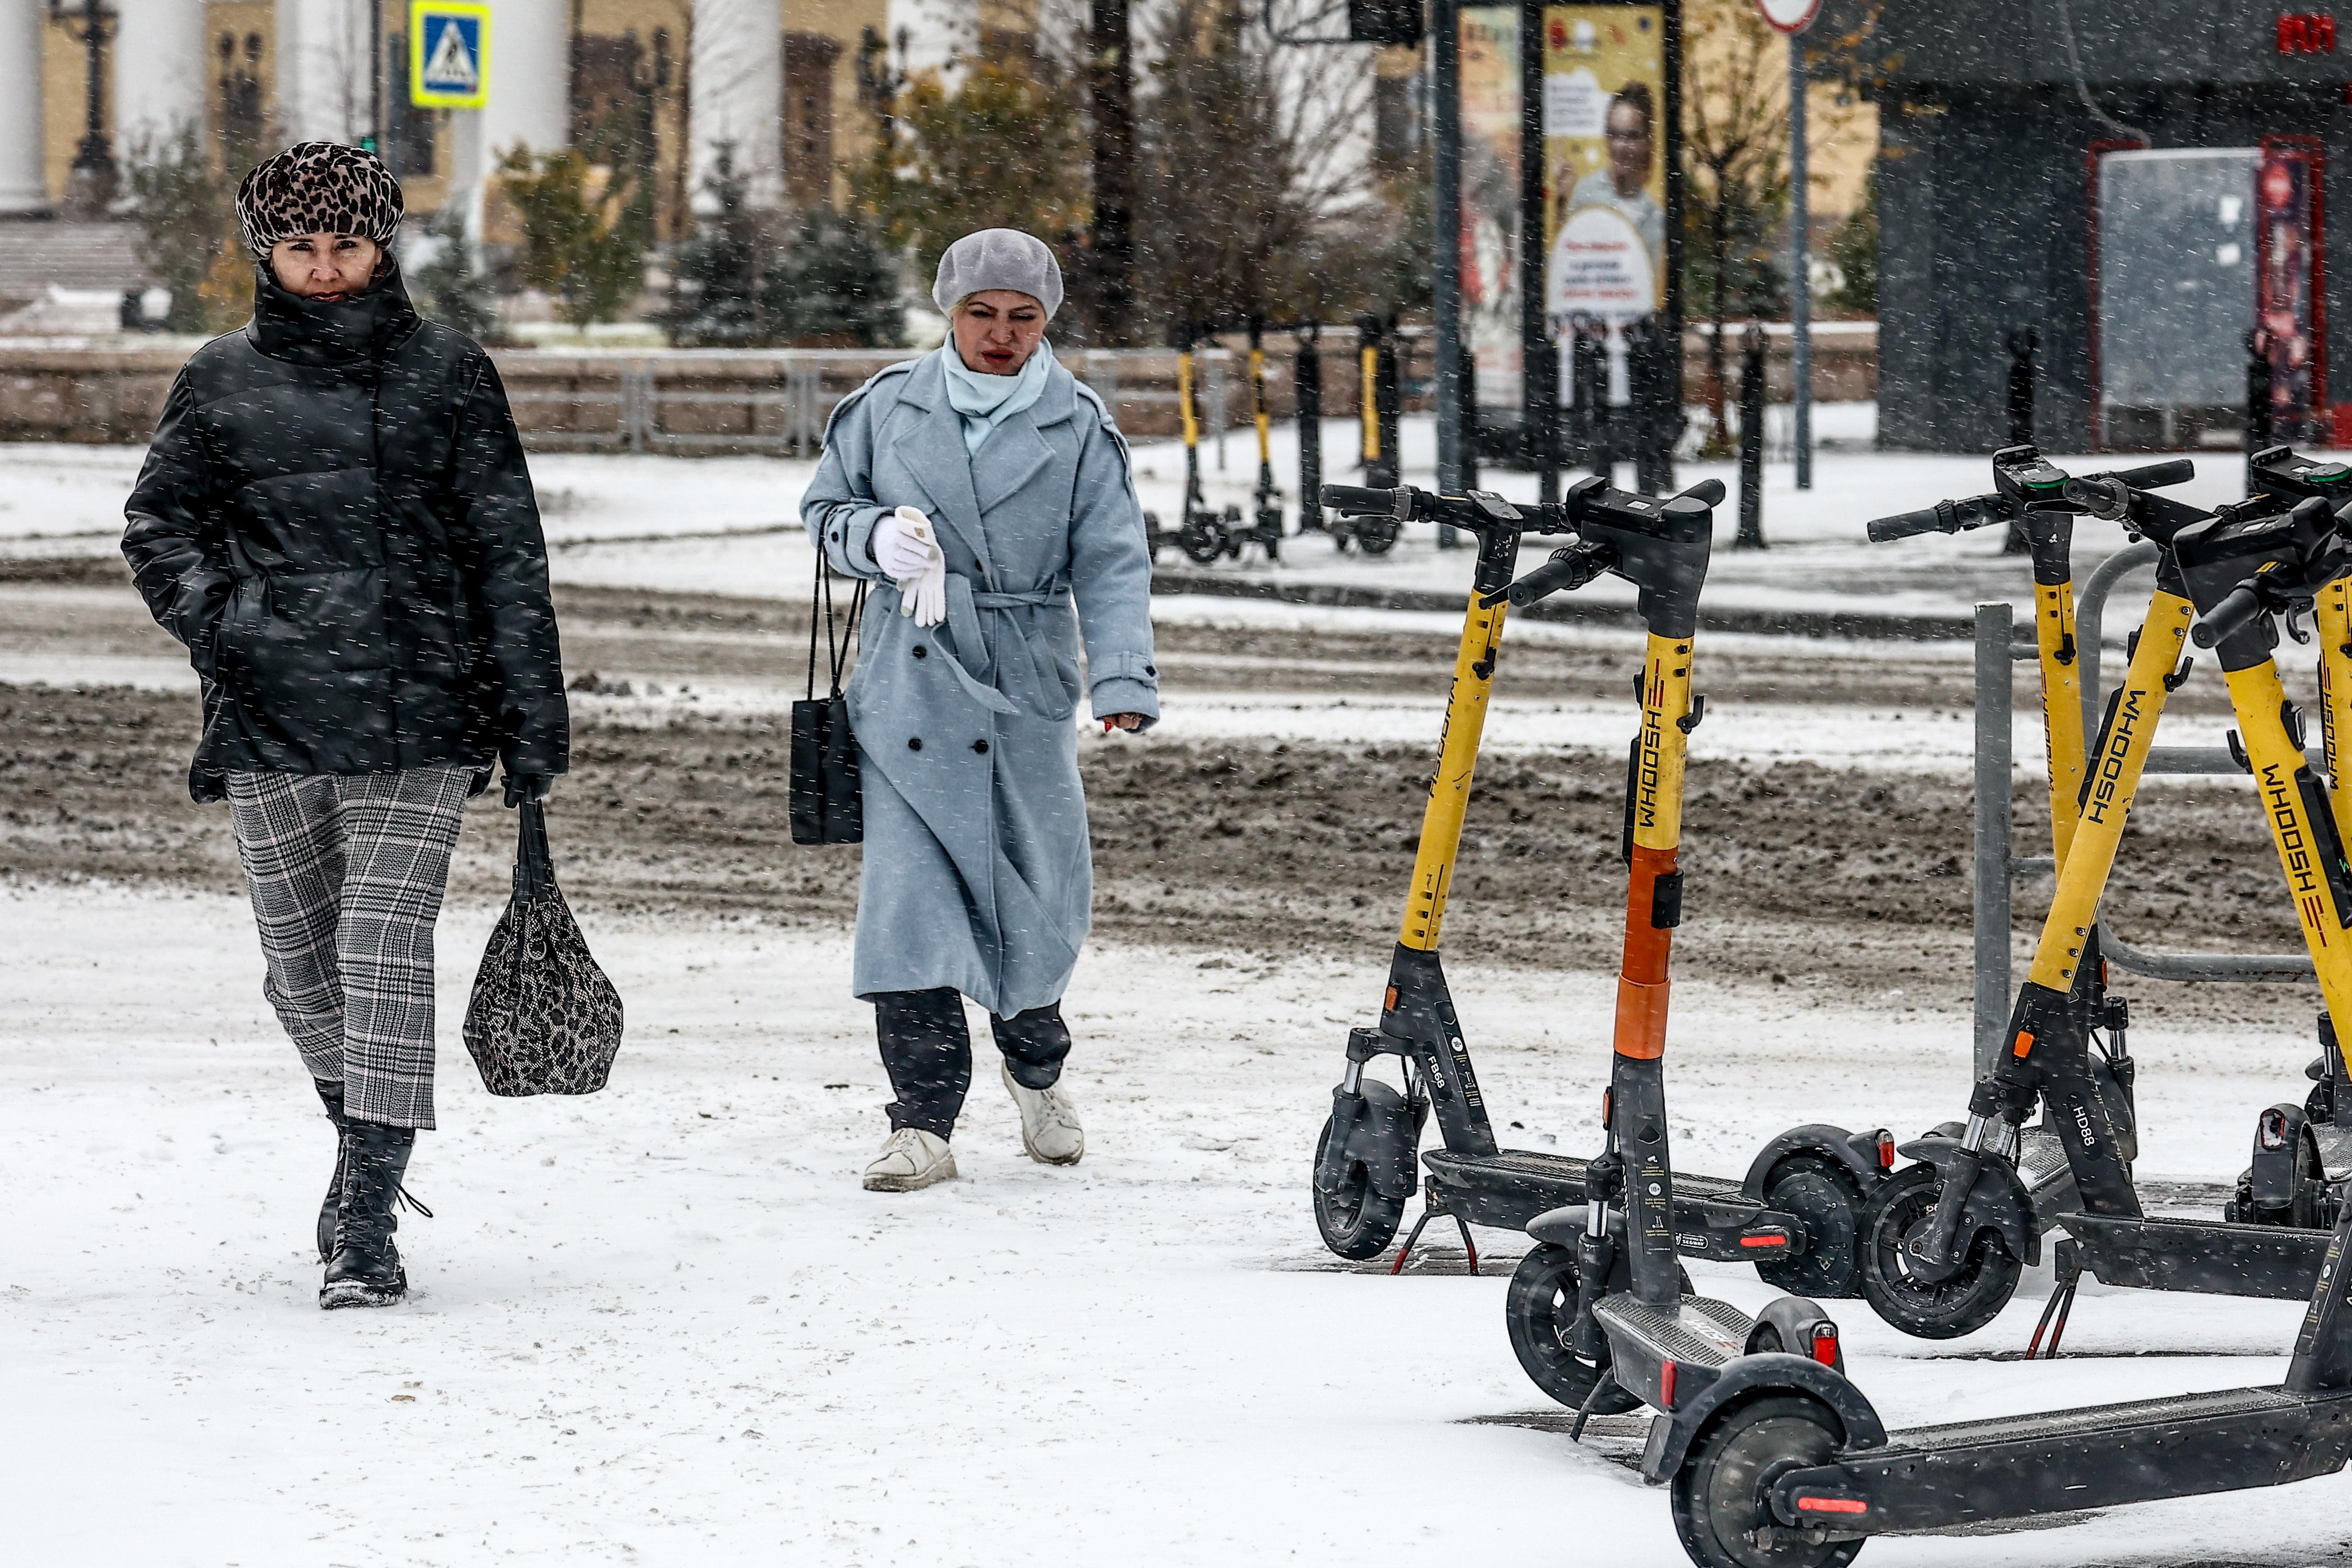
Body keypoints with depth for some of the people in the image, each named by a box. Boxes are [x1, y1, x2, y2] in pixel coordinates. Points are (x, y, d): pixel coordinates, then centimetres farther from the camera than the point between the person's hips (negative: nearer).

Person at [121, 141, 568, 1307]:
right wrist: (220, 617, -7)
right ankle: (367, 1141, 38)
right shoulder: (222, 381, 8)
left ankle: (366, 1229, -11)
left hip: (417, 724, -2)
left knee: (385, 957, -12)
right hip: (271, 723, 2)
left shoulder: (447, 375, 4)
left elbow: (506, 552, 6)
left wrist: (533, 715, 3)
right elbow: (161, 525, 13)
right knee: (301, 964, 10)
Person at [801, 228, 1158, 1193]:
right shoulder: (888, 408, 4)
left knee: (1039, 897, 7)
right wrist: (873, 537, -9)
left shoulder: (1080, 429, 1)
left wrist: (1123, 681, -18)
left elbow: (1111, 565, -4)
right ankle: (923, 1122, -7)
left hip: (1026, 690, 0)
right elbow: (825, 507, 15)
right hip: (907, 688, 0)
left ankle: (1035, 1067, 37)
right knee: (908, 892, -9)